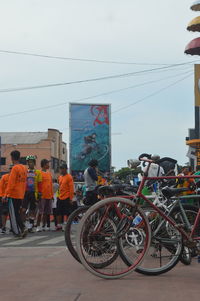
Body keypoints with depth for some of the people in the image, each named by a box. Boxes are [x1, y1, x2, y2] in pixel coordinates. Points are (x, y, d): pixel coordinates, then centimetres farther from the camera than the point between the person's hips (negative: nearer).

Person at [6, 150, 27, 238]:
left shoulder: (15, 168, -14)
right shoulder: (24, 168, 10)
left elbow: (11, 183, -17)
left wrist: (6, 194, -14)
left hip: (13, 195, -7)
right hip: (21, 195, 7)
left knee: (13, 214, -1)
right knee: (17, 213, 14)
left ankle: (17, 232, -1)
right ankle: (23, 228, 5)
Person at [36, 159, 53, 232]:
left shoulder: (49, 174, 16)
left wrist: (52, 195, 16)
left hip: (49, 196, 7)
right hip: (42, 196, -7)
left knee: (46, 212, 9)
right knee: (40, 211, -6)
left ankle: (44, 226, 15)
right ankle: (38, 226, -2)